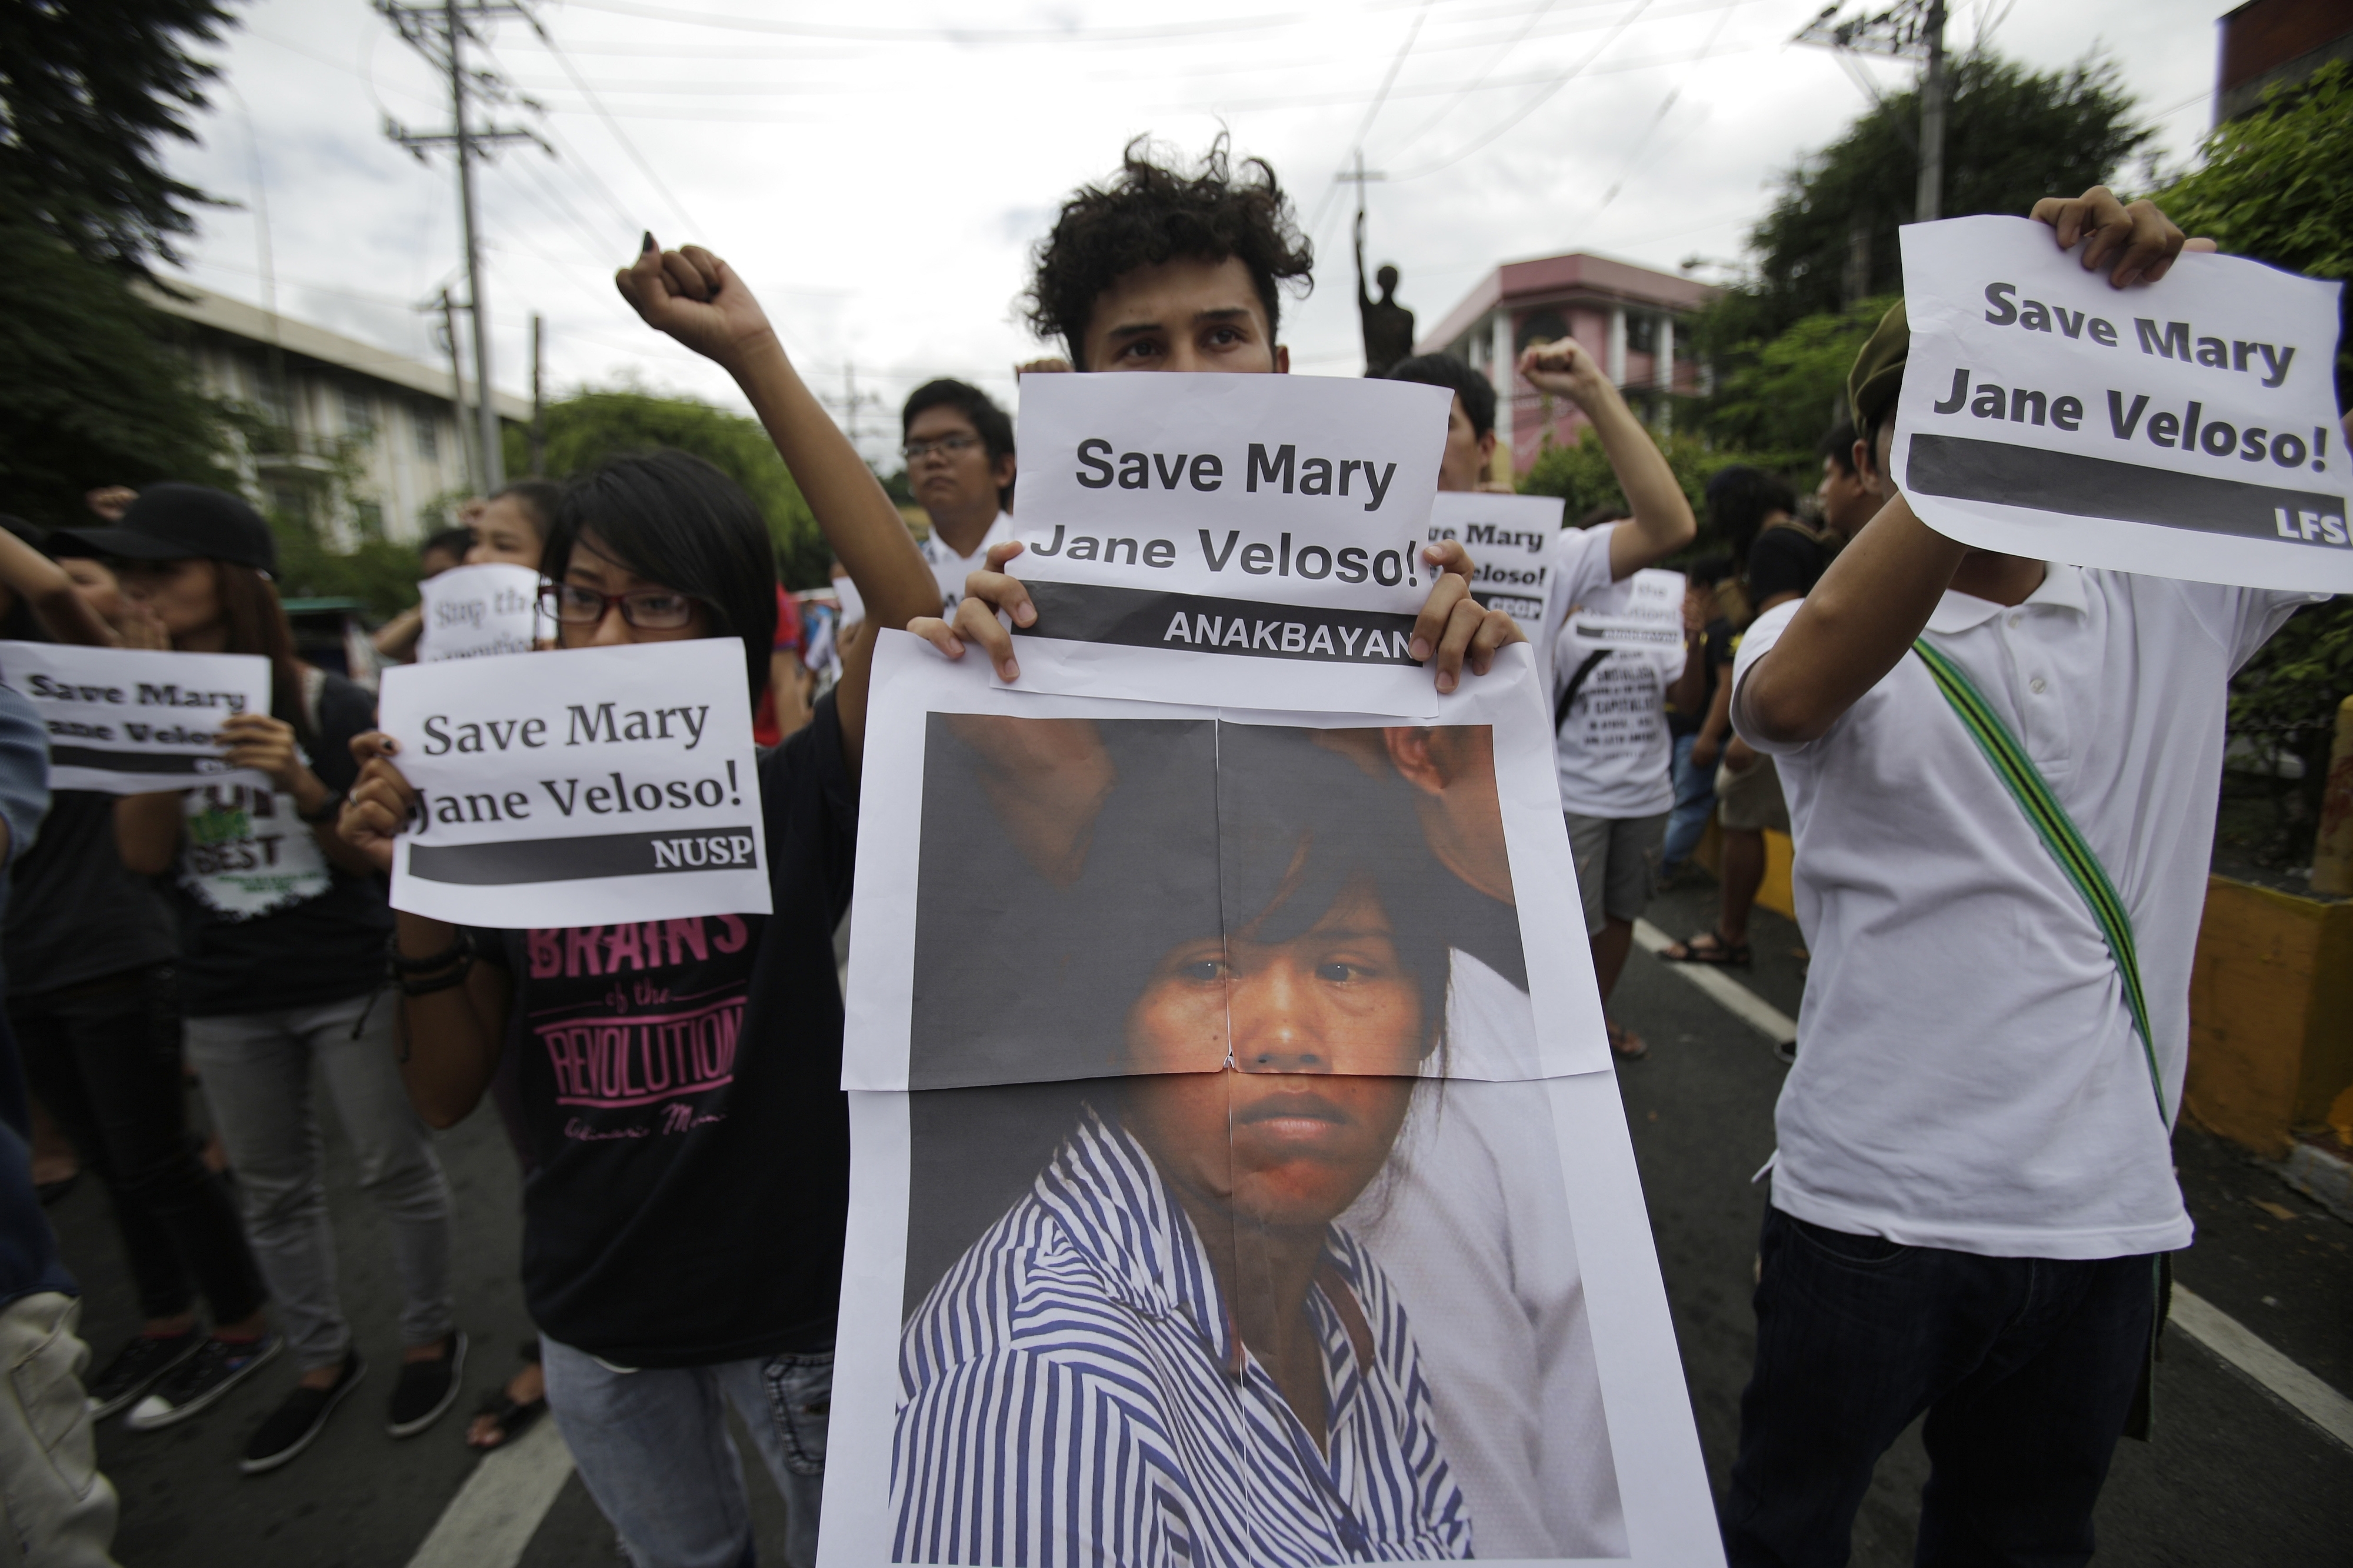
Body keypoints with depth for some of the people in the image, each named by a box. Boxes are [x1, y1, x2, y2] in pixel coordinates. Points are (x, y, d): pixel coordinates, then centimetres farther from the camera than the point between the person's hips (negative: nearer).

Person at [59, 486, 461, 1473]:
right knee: (272, 1191, 15)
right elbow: (144, 856, -3)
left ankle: (430, 1336, 26)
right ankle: (321, 1358, 33)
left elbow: (379, 854, -7)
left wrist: (300, 783, -24)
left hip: (350, 982, -4)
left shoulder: (328, 705, -9)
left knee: (395, 1171, 6)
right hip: (224, 996, 5)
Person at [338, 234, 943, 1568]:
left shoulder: (791, 794, -17)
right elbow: (449, 1096, -3)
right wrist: (420, 893, -19)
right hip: (597, 1322, 4)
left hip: (798, 1302, -3)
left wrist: (755, 354, -29)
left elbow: (913, 610, -33)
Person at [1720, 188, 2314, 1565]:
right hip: (1871, 1205, -3)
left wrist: (2198, 276, -12)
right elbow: (1789, 693, -30)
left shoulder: (2177, 605, 5)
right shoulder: (1829, 633, -7)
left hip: (2110, 1208, 4)